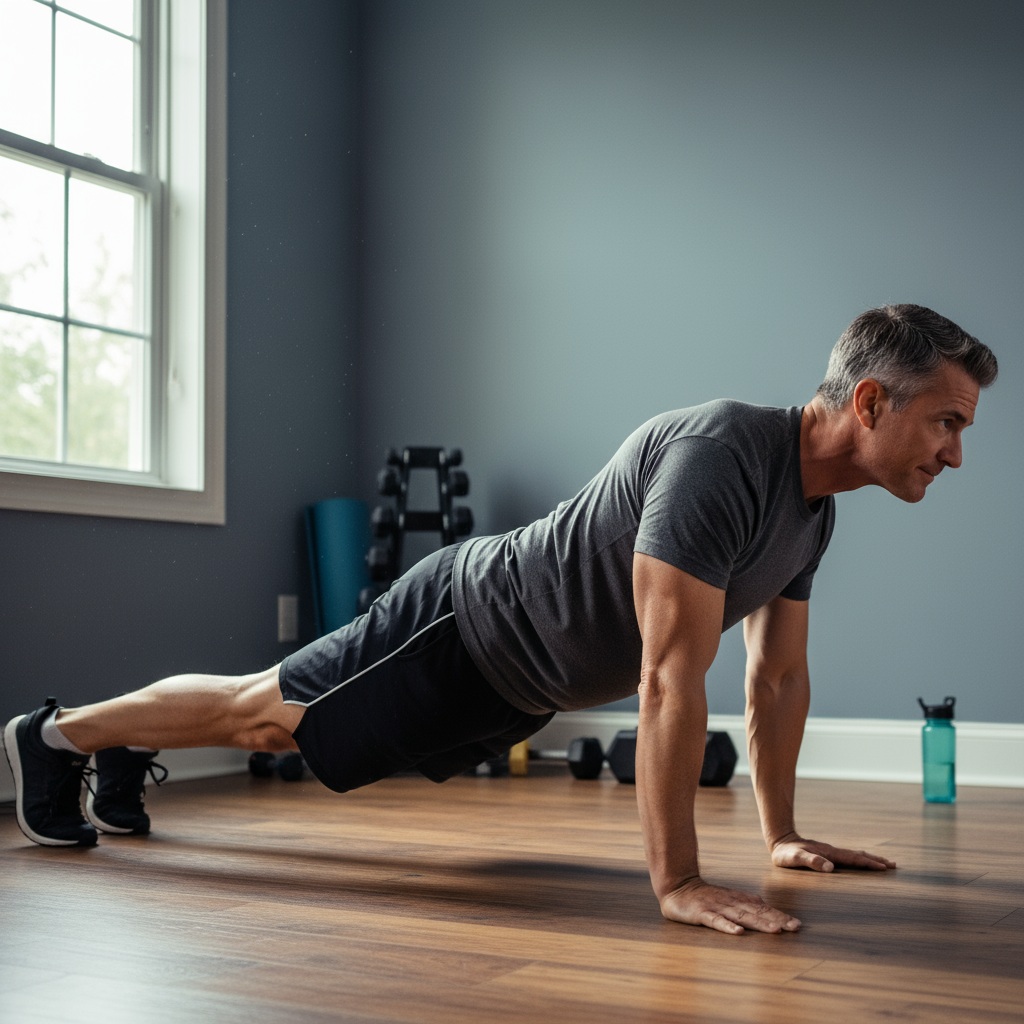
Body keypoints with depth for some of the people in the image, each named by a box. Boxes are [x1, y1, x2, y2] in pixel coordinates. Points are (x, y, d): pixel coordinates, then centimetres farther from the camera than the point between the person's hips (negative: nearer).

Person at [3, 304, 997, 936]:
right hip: (469, 623, -8)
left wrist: (783, 834, 8)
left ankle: (125, 752, 47)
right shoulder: (720, 457, -35)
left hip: (518, 676, 8)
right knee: (260, 712, 9)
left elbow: (778, 674, 7)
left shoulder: (814, 504, -3)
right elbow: (670, 675, -39)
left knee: (276, 722, 24)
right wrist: (675, 881, -37)